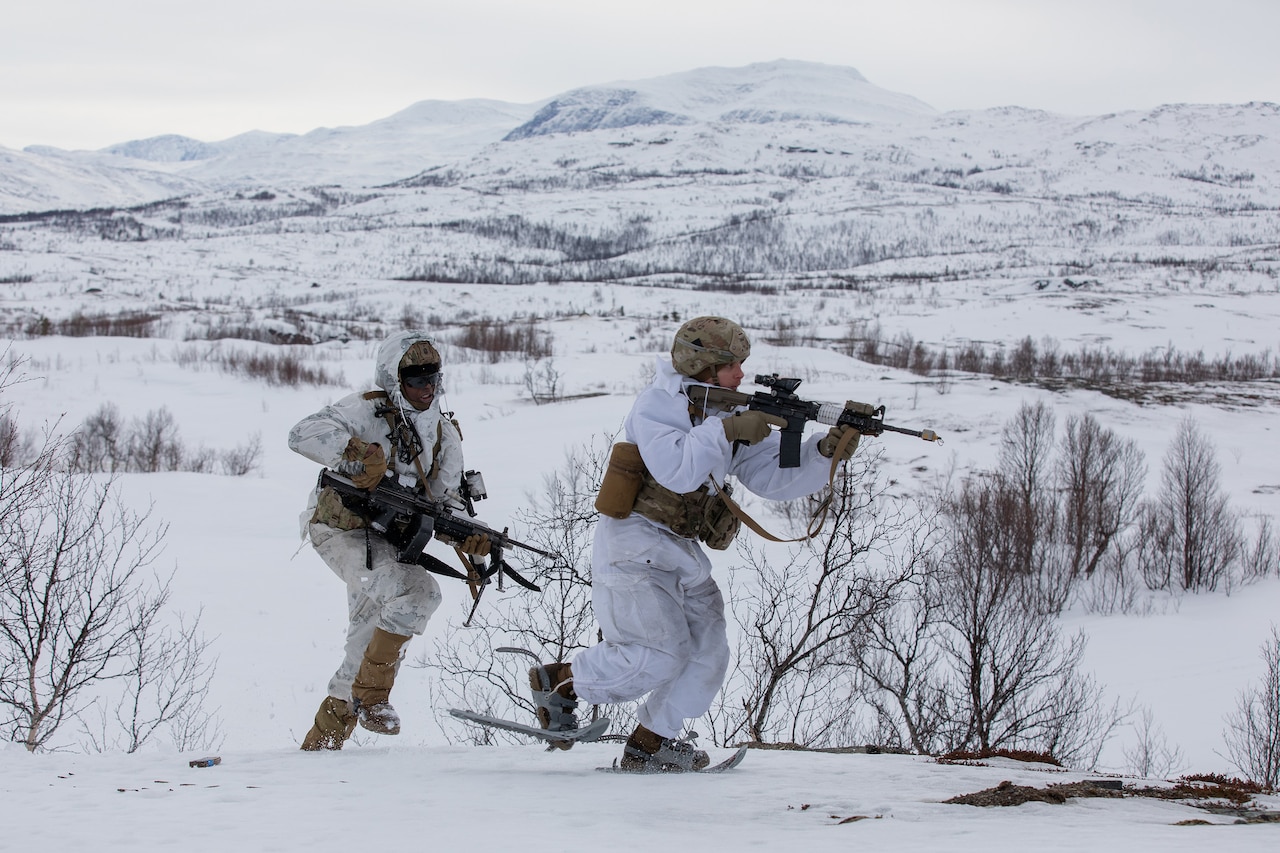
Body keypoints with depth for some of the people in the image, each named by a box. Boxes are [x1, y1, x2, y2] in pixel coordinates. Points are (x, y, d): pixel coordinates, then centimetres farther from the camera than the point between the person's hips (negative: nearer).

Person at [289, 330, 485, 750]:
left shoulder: (444, 434, 6)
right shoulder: (368, 411, -14)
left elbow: (444, 500, 8)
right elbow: (303, 434, -26)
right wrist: (360, 453, -36)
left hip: (389, 539, 8)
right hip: (343, 530, -8)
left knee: (373, 634, 11)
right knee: (420, 591, -28)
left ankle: (323, 739, 26)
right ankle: (371, 696, -15)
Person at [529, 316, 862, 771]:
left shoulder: (733, 416, 8)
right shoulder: (657, 404, -12)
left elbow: (776, 476, 2)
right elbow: (677, 470, -28)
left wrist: (824, 452, -14)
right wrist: (726, 431, -30)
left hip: (684, 554, 8)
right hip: (634, 548, -8)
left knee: (708, 654, -1)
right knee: (660, 655, -16)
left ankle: (648, 744, 11)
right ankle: (557, 679, 3)